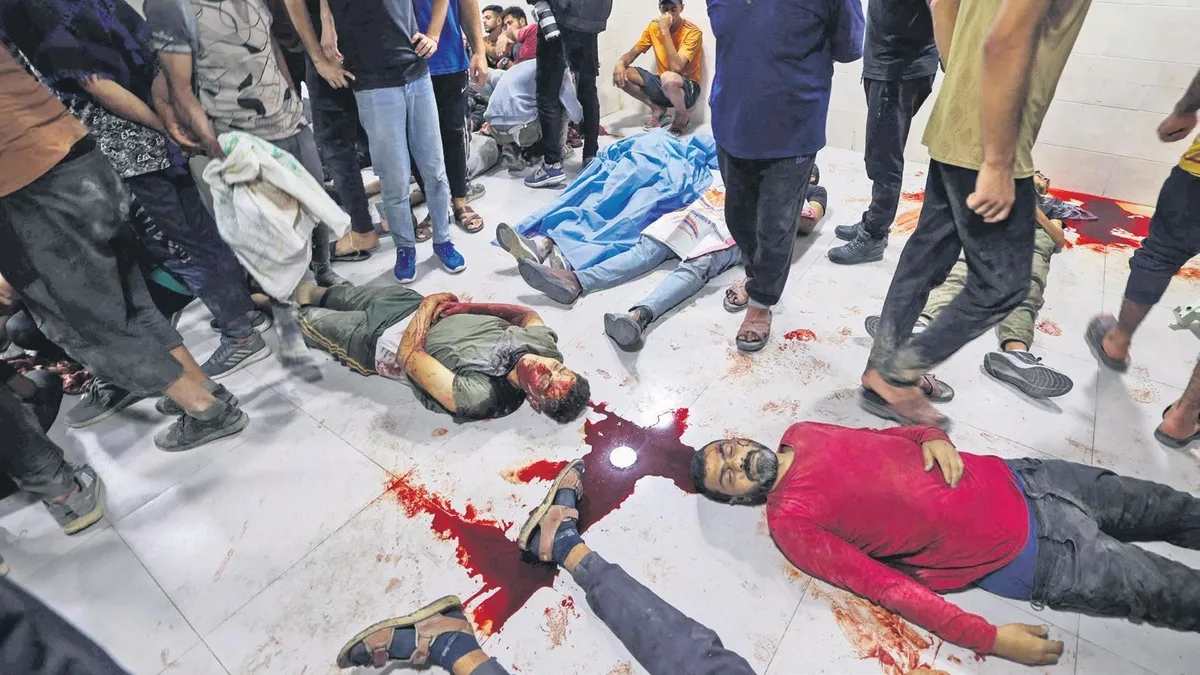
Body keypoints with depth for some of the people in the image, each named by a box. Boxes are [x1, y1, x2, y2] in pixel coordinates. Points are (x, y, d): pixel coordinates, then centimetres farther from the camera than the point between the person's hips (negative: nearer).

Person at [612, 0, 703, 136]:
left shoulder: (693, 32, -17)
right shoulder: (654, 26, 0)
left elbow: (676, 67, -29)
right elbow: (633, 53, 3)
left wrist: (665, 31, -27)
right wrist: (620, 63, -21)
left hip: (688, 88, -6)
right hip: (663, 84, 6)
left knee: (668, 78, -41)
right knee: (621, 74, -10)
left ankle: (683, 116, -9)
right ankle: (658, 110, 4)